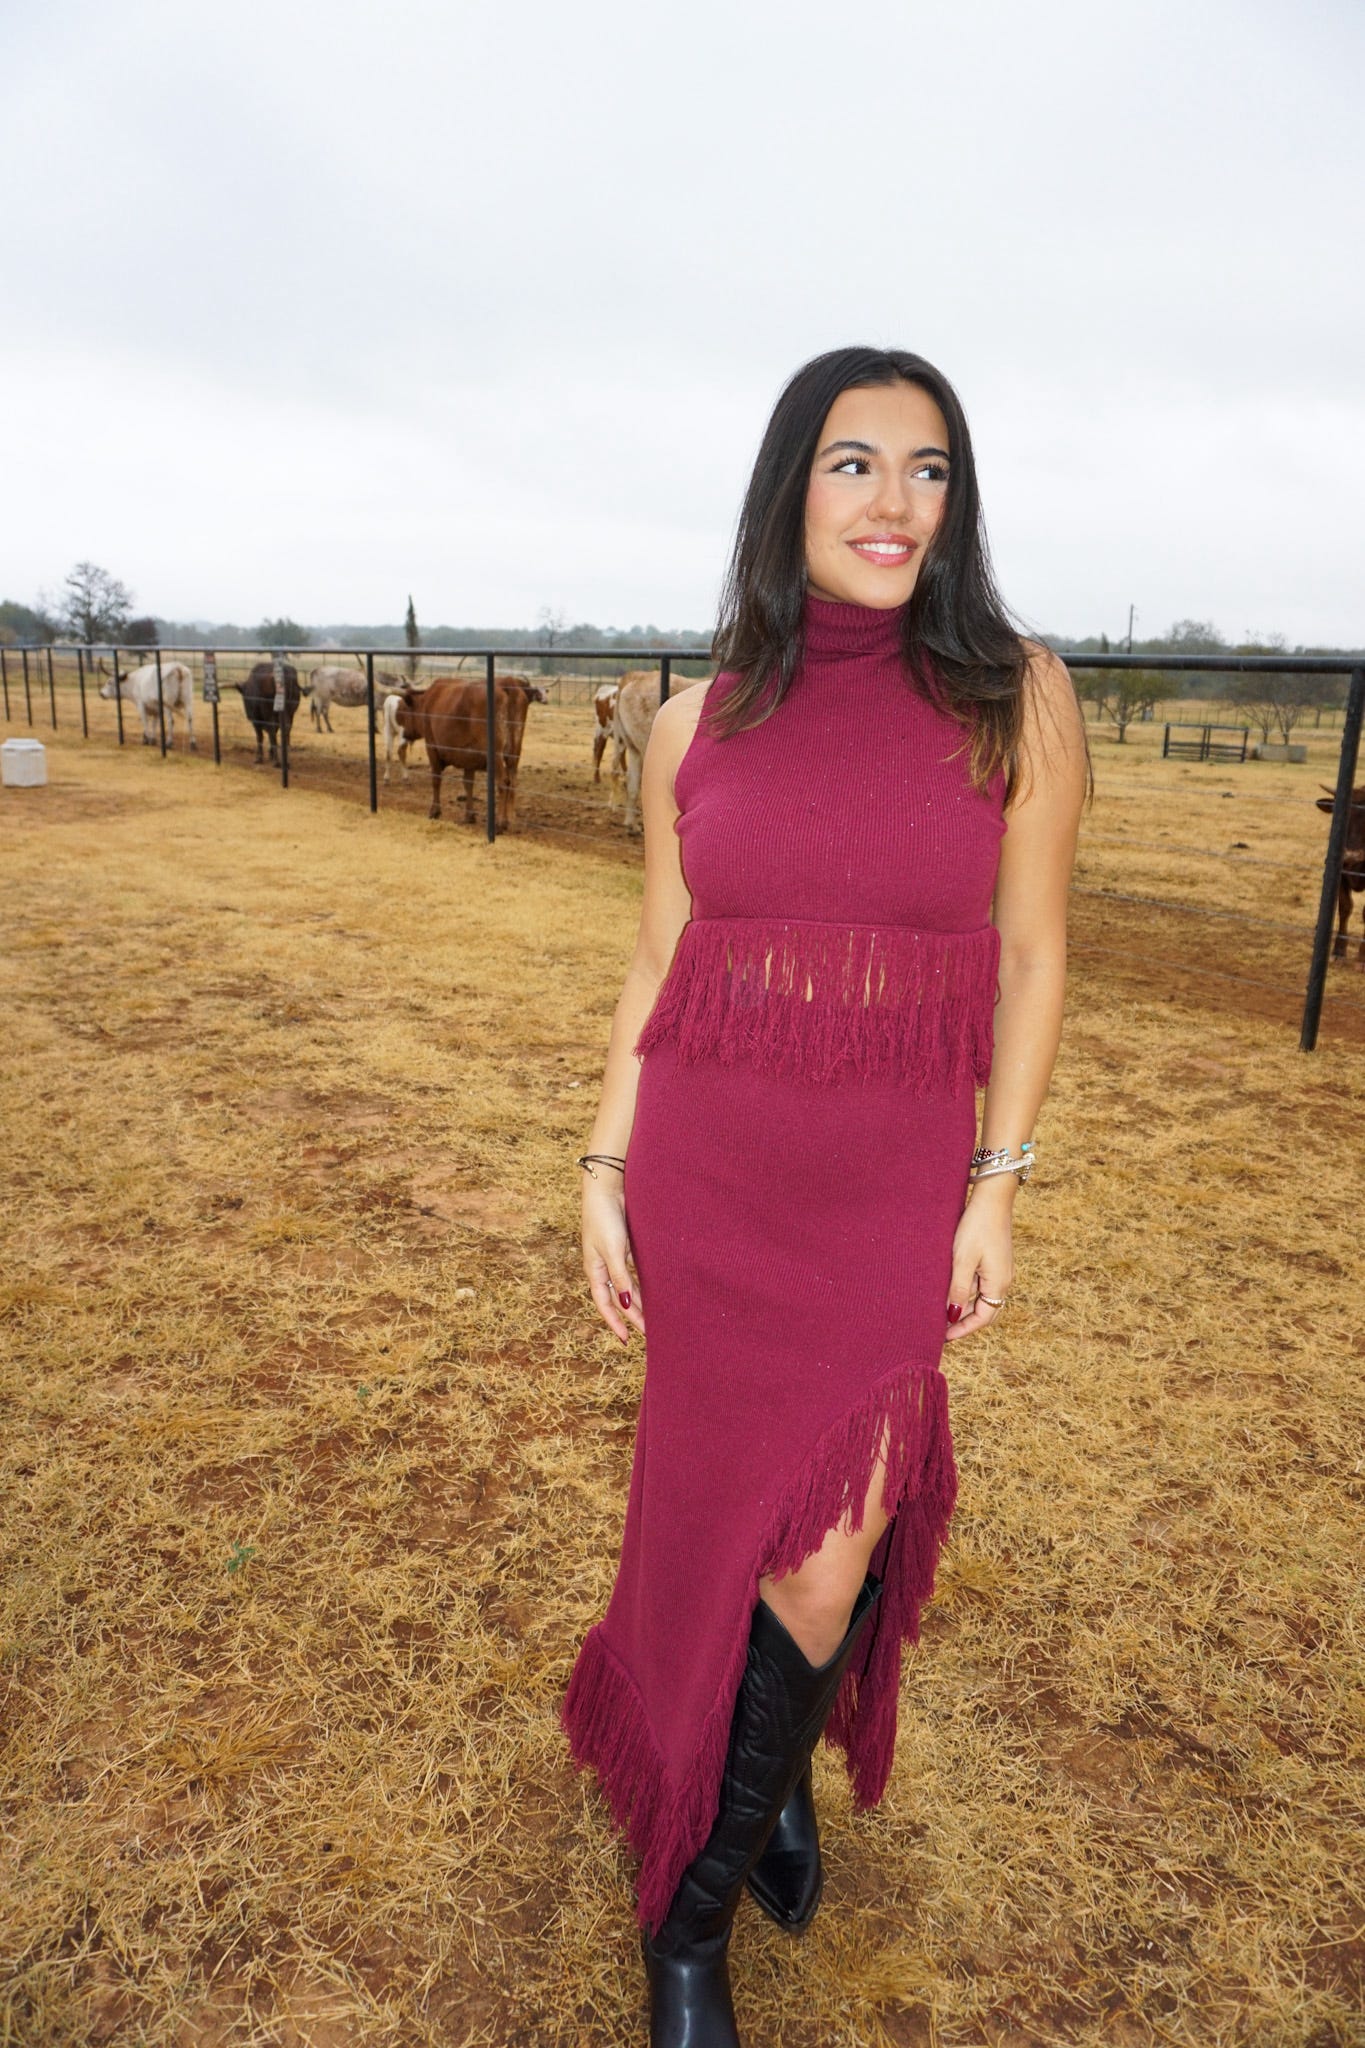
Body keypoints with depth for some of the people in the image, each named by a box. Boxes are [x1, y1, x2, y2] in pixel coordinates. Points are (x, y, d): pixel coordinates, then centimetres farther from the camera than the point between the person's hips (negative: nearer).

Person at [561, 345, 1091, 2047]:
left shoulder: (1015, 696, -4)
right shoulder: (699, 723, 0)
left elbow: (1030, 958, -1)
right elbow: (656, 964, 5)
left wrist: (995, 1186, -4)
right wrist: (605, 1172, 2)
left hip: (891, 1185, -1)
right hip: (703, 1172, 2)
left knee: (827, 1543, -1)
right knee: (724, 1499, 14)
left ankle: (696, 1905, 29)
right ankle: (769, 1762, 47)